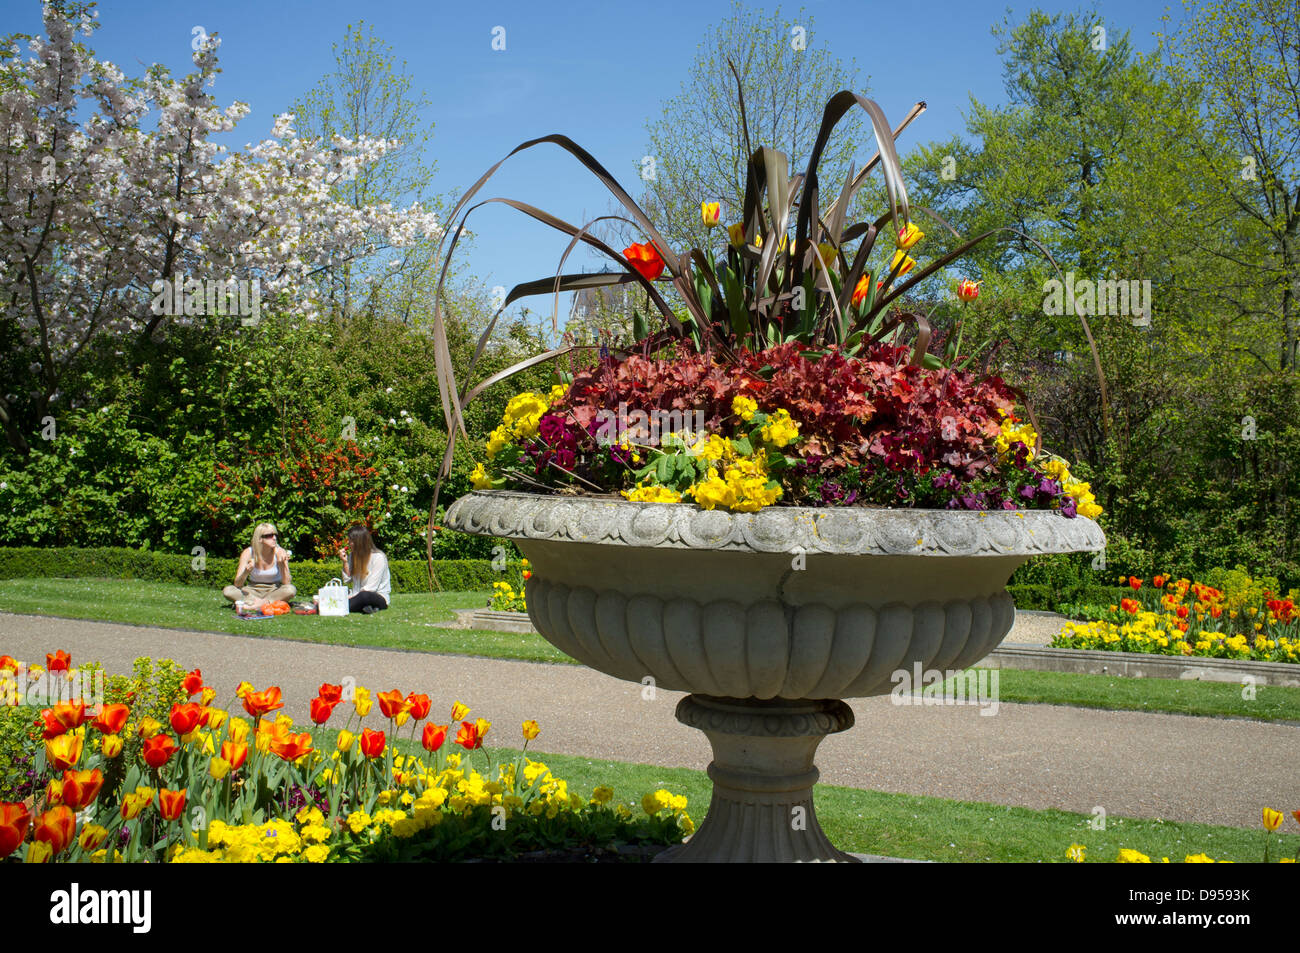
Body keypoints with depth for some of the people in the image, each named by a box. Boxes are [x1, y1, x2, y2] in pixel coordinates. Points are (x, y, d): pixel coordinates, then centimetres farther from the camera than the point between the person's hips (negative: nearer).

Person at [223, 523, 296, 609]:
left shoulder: (279, 552, -13)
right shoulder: (248, 553, -12)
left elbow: (287, 583, -17)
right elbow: (237, 584, -14)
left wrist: (282, 566, -32)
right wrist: (246, 573, -34)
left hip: (274, 590, -2)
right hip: (254, 591, 2)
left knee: (291, 590, -33)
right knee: (227, 591, -25)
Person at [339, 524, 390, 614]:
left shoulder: (378, 557, -13)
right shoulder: (353, 556, 10)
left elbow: (371, 587, -16)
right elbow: (347, 579, 10)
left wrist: (353, 596, -22)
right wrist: (345, 562, -2)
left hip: (380, 597, -5)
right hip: (357, 595, 5)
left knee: (365, 595, -41)